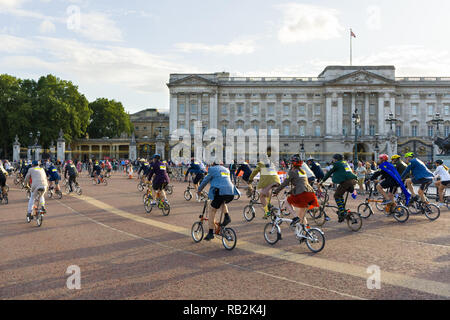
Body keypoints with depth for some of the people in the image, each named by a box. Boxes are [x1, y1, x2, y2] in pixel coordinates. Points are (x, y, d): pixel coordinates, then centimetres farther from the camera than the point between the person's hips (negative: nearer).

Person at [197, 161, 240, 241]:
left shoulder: (213, 170, 9)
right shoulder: (226, 170, 27)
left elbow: (205, 180, 14)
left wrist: (199, 190, 30)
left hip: (220, 192, -6)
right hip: (231, 193, 6)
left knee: (212, 211, 7)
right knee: (222, 202, 36)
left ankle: (211, 233, 4)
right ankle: (227, 217, 11)